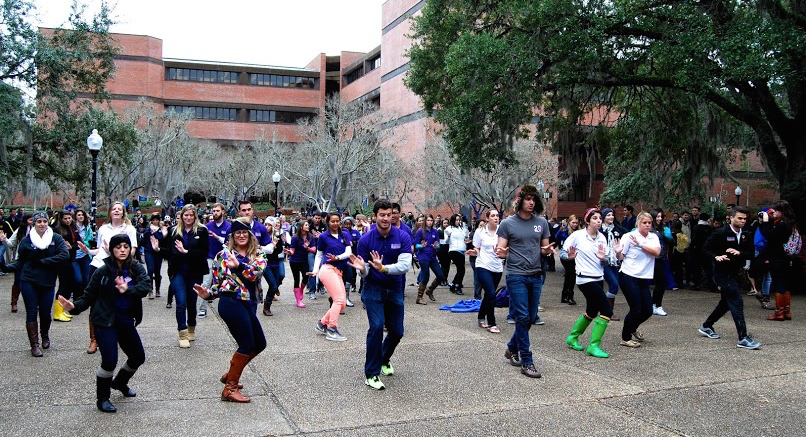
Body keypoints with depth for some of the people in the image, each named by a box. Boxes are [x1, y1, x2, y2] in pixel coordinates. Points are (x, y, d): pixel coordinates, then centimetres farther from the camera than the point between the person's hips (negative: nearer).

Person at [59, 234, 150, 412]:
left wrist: (127, 290, -36)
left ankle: (120, 382, 44)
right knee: (110, 360, -13)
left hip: (126, 321, 5)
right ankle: (102, 399, 10)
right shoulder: (103, 271, -10)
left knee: (138, 357, 15)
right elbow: (89, 296, -7)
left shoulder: (136, 268, -4)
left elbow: (146, 286, -19)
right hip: (105, 321, -4)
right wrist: (75, 306, -25)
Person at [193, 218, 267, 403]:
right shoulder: (223, 254, 5)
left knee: (259, 344, 13)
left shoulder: (258, 254, 10)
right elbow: (217, 282, 7)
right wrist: (208, 294, -11)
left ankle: (230, 374, 31)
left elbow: (257, 272, -12)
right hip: (231, 302, -6)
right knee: (247, 344, -12)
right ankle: (230, 389, -2)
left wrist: (238, 265, -26)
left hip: (249, 305, 6)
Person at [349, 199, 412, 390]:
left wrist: (383, 268, -35)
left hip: (394, 289, 3)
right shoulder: (366, 239, -11)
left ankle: (384, 360, 41)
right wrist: (362, 268, -32)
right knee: (376, 326, -19)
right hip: (373, 288, -2)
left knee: (397, 331, 9)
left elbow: (405, 265, -21)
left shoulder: (403, 237, -10)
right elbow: (364, 273, -8)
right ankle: (371, 374, -9)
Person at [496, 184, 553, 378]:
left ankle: (512, 348, 32)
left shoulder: (541, 222, 8)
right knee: (522, 317, -6)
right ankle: (526, 361, 0)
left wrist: (548, 250, -9)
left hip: (536, 276, 5)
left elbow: (544, 249, 14)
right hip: (516, 276, -4)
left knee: (531, 318, 10)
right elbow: (501, 251, -2)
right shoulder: (508, 223, -3)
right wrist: (500, 252, -26)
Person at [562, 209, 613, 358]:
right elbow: (562, 253, -5)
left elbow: (605, 262, 10)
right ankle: (594, 346, -6)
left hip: (598, 279, 7)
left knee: (591, 312, 18)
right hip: (585, 279, -7)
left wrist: (603, 258, -13)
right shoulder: (577, 235, -9)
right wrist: (570, 256, -26)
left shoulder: (602, 238, 6)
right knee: (607, 311, -14)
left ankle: (572, 338, 38)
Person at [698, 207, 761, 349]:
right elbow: (706, 249, -9)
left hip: (734, 273, 8)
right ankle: (743, 338, -15)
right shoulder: (720, 233, -12)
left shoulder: (746, 236, 5)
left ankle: (706, 326, 35)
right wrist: (716, 257, -27)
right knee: (737, 302, -15)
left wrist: (739, 253, -17)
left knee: (726, 303, 19)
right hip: (722, 273, -8)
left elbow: (751, 254, 2)